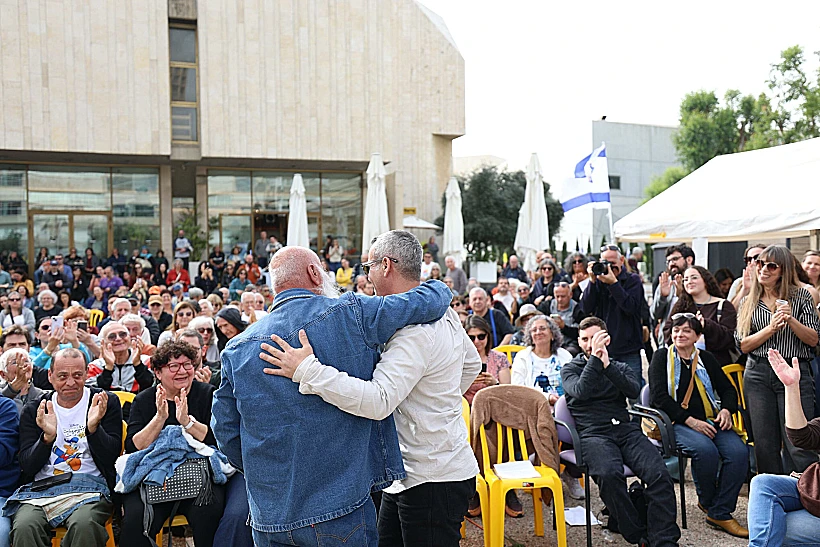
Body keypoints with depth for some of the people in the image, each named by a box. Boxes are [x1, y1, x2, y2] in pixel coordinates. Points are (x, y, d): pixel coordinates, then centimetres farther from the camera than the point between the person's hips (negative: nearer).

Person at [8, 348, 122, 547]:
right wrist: (48, 436, -14)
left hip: (89, 485, -2)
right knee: (24, 527, -31)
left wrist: (94, 428, -18)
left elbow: (110, 459, 0)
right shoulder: (33, 411, 13)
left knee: (84, 525, -34)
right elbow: (27, 467, 5)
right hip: (41, 486, 2)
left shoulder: (107, 403, 7)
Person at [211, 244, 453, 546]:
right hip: (340, 509, -4)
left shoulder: (237, 348, 0)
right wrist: (440, 288, 18)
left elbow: (225, 430, 5)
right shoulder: (350, 314, -10)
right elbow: (431, 300, -5)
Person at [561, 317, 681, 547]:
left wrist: (607, 365, -9)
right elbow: (580, 391, -8)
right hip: (593, 433, -3)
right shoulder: (570, 370, 15)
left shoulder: (621, 368, 22)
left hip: (625, 429, 3)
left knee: (659, 473, -26)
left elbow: (634, 390, 0)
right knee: (608, 474, -34)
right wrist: (595, 359, -8)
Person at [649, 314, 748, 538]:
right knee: (706, 449, -32)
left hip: (710, 421, 4)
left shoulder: (706, 358, 18)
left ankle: (720, 513, -12)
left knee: (739, 451, -24)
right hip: (676, 423, -4)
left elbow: (728, 389, 19)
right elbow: (658, 396, -7)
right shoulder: (662, 357, 4)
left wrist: (726, 410, -4)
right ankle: (707, 501, -4)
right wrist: (690, 421, -15)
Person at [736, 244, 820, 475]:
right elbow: (743, 345, 3)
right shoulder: (748, 302, 12)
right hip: (757, 375, 3)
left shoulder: (801, 295, 5)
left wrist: (791, 320, -15)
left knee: (797, 444, -8)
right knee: (765, 445, 6)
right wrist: (771, 328, -11)